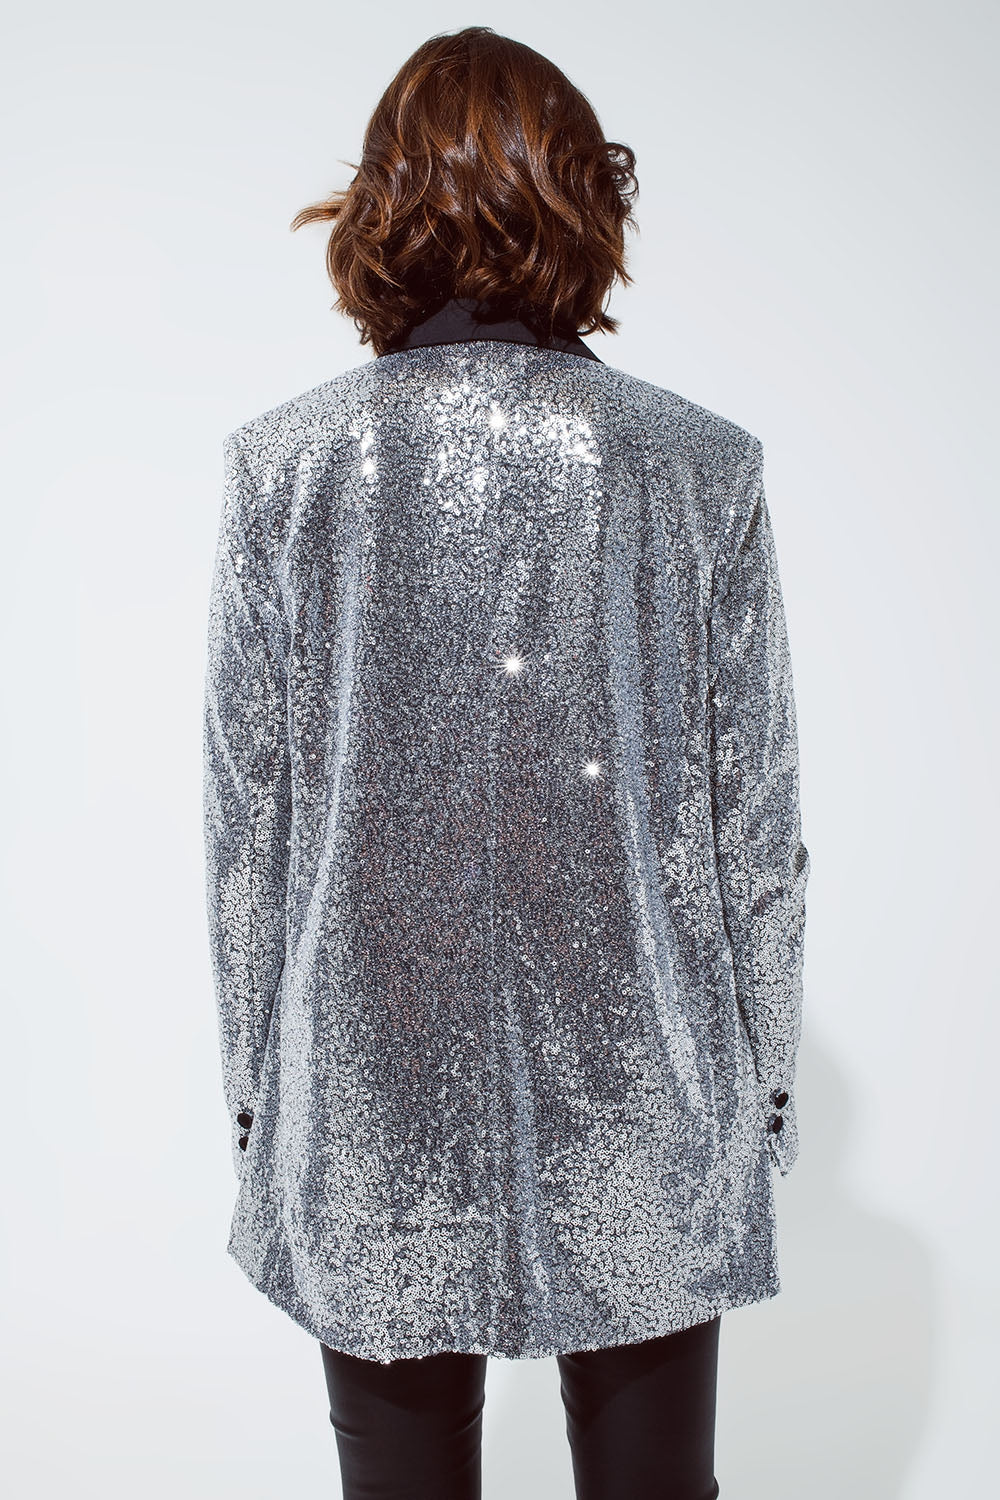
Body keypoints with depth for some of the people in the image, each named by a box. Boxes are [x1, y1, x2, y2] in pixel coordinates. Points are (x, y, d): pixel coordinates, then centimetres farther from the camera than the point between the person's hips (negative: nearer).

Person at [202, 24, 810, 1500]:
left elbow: (245, 824, -2)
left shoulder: (282, 464, -7)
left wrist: (253, 1080, 10)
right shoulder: (704, 466, -7)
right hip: (642, 1109, 0)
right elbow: (759, 824, -2)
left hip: (372, 1111, 0)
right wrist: (766, 1077, 10)